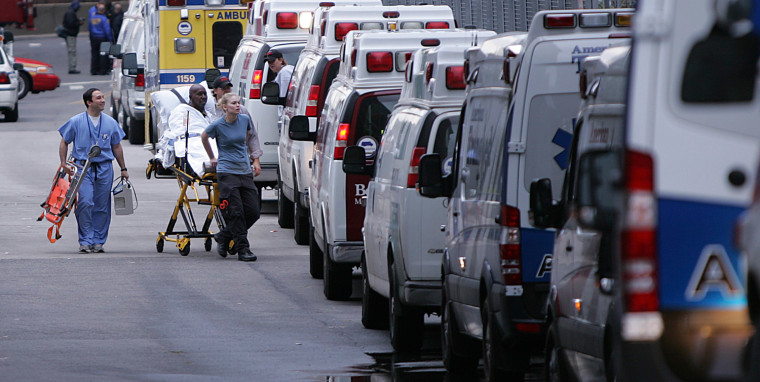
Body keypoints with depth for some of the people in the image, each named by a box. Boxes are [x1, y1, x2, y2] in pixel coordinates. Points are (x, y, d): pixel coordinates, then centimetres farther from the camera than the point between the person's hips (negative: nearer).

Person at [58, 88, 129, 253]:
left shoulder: (110, 122, 10)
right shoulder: (76, 121, 2)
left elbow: (116, 147, 19)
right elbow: (64, 142, 10)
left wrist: (123, 169, 20)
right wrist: (63, 163, -2)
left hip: (104, 167, 3)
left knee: (102, 206, 3)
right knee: (85, 202, -15)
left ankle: (98, 241, 13)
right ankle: (85, 241, -7)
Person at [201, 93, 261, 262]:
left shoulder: (244, 120, 4)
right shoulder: (218, 125, -7)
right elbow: (204, 137, 13)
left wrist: (256, 161, 22)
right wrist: (212, 158, 20)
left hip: (245, 171, 5)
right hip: (227, 172, -5)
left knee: (253, 211, 0)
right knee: (236, 212, -10)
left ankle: (224, 237, 18)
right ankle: (243, 249, -3)